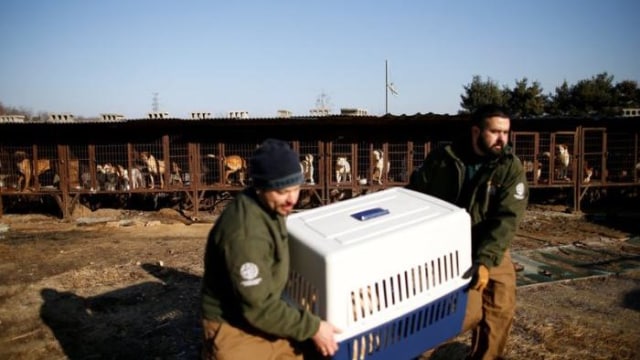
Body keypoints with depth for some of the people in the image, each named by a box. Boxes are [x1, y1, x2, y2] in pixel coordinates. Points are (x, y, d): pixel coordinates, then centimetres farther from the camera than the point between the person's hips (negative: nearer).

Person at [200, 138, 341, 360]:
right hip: (235, 327, -8)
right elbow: (258, 308, -28)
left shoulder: (269, 205, -5)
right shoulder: (244, 234, -33)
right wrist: (312, 328, -21)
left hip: (265, 315, 9)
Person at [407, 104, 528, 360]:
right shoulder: (442, 159, -11)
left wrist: (485, 261, -32)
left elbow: (507, 219, -20)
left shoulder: (511, 167, -11)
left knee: (501, 309, 6)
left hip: (492, 250, 2)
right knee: (468, 313, -11)